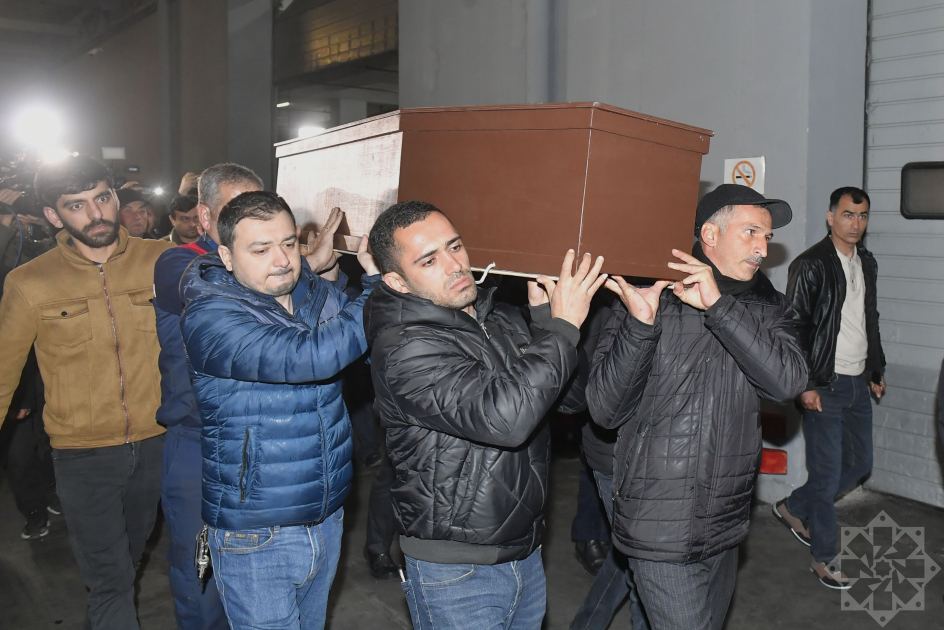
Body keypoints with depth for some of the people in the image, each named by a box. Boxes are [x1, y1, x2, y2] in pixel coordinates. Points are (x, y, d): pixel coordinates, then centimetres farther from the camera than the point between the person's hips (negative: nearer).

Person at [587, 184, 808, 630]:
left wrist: (720, 306, -23)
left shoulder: (767, 308, 5)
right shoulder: (647, 298, -8)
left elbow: (788, 382, -16)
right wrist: (640, 325, -26)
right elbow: (605, 411, -13)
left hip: (727, 527, 5)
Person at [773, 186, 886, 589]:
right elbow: (794, 327, -13)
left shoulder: (867, 263, 12)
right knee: (828, 472, -1)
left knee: (860, 462, 15)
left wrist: (876, 371, 18)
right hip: (825, 386, -7)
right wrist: (806, 385, -17)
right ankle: (823, 558, 15)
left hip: (857, 383, 8)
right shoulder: (810, 265, -11)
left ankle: (793, 509, 33)